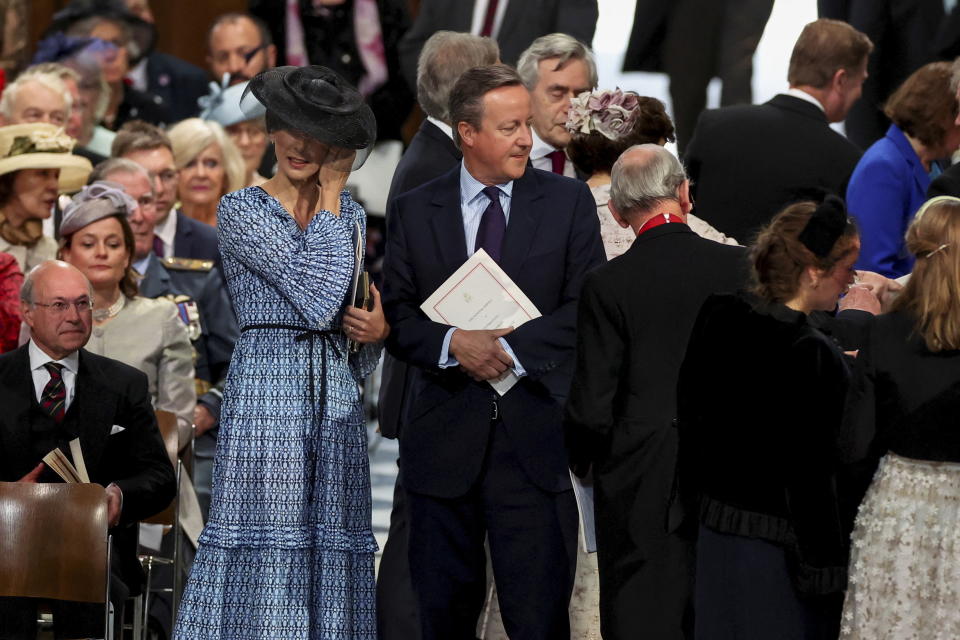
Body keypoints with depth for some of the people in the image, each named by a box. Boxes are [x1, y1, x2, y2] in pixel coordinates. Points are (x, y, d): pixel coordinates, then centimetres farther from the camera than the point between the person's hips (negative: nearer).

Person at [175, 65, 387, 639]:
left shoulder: (350, 213, 16)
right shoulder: (242, 211, -2)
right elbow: (317, 294, -14)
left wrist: (378, 330, -1)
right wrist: (331, 193, -4)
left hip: (337, 398, 5)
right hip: (266, 392, -5)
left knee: (331, 544, 1)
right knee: (266, 552, -11)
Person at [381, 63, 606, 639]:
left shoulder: (568, 202, 5)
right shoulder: (414, 212, 8)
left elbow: (587, 309, -2)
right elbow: (397, 317, 3)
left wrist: (512, 347, -14)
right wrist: (452, 342, -16)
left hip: (535, 436, -2)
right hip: (445, 436, 2)